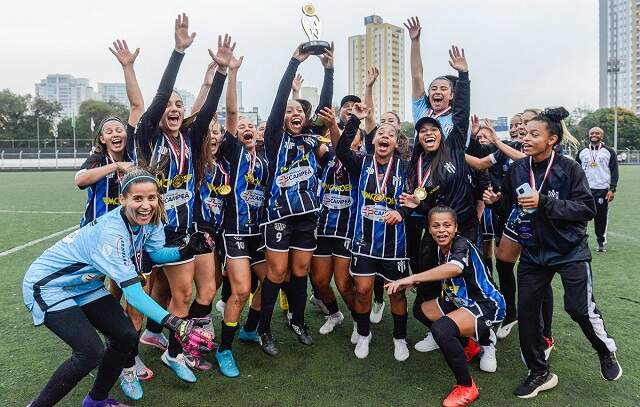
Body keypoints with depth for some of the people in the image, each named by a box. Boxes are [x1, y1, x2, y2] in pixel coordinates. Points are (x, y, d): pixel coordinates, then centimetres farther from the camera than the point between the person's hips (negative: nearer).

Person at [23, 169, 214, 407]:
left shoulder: (149, 220, -14)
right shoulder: (111, 233, -36)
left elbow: (156, 253, 1)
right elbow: (133, 293, -39)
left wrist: (186, 251, -19)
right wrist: (174, 324, -49)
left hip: (86, 285, 8)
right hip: (47, 286, -7)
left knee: (126, 337, -2)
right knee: (91, 353, -19)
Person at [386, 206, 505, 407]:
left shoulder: (462, 244, -23)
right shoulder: (441, 249, 2)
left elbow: (455, 268, -45)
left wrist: (413, 278, -49)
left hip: (487, 307, -9)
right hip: (462, 302, 9)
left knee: (441, 329, -30)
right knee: (423, 310, 17)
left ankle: (467, 387, -9)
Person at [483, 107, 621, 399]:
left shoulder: (569, 168, -13)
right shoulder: (517, 169, -2)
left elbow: (587, 209, -18)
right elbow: (508, 205, 10)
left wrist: (544, 202, -27)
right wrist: (495, 200, -12)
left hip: (570, 251, -4)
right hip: (533, 252, 4)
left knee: (580, 309, -4)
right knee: (526, 311, 3)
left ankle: (606, 352, 33)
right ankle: (539, 374, 24)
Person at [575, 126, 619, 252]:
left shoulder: (609, 152, 4)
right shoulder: (582, 152, 10)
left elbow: (614, 171, 2)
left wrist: (612, 189, -6)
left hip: (602, 190, -1)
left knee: (601, 217, 6)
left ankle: (601, 242, 20)